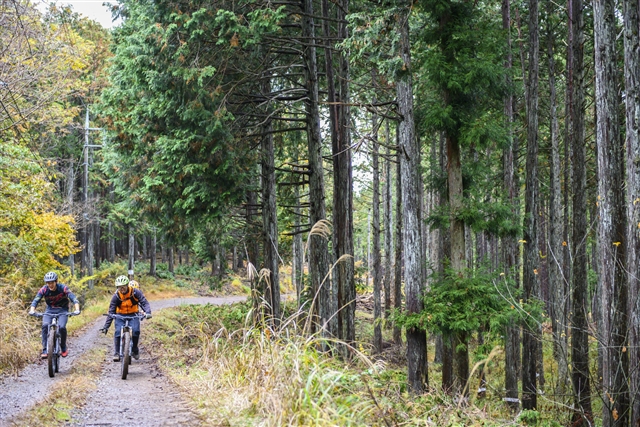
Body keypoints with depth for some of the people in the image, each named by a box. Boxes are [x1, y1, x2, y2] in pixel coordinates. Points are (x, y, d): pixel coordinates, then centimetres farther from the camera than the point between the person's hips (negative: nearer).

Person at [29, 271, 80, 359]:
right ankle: (45, 350, -21)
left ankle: (64, 348, -1)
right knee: (45, 325, -26)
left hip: (62, 310, -2)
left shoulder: (63, 288, -22)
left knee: (62, 327, -26)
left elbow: (74, 299, -28)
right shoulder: (44, 289, -16)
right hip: (50, 310, 2)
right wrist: (32, 310, -42)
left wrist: (77, 309, -46)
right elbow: (36, 300, -22)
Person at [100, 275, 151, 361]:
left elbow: (144, 303, -18)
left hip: (133, 315, -1)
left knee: (135, 331, -25)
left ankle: (135, 350, -1)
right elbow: (111, 312, -12)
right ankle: (116, 353, -10)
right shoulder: (116, 296, -14)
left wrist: (147, 312, -39)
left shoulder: (135, 292, -16)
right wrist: (106, 327, -18)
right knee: (118, 332, -23)